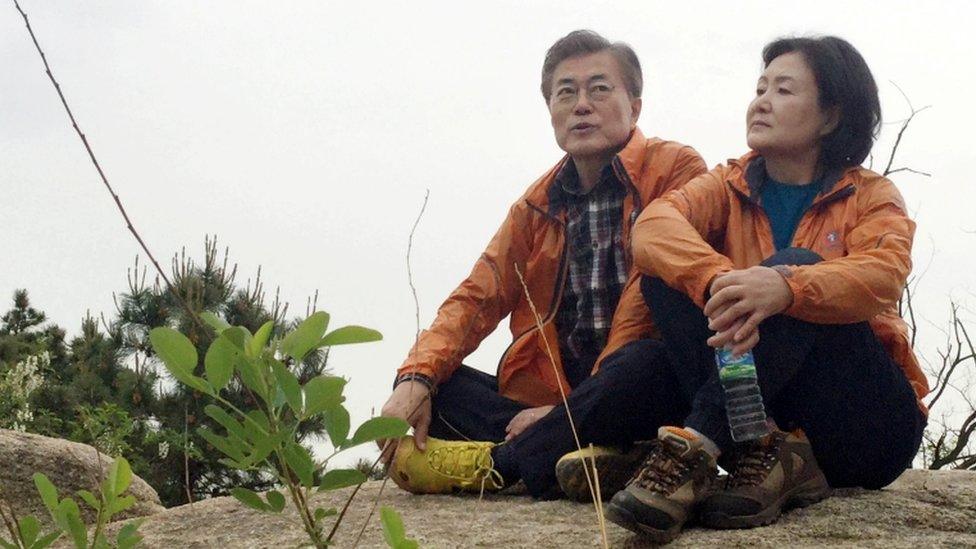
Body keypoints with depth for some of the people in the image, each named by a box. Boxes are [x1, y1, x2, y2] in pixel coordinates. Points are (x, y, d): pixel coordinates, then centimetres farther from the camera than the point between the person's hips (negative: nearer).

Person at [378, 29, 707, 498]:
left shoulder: (676, 169, -2)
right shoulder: (536, 205, 16)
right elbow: (477, 298, 8)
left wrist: (577, 406, -19)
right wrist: (416, 379, -12)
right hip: (549, 397, 6)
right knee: (422, 387, -11)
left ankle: (497, 464, -22)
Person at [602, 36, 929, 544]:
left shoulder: (872, 197, 2)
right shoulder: (731, 186, 9)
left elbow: (882, 275, -22)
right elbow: (653, 226, -15)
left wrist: (785, 286, -43)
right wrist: (717, 282, -37)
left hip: (870, 428, -3)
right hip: (753, 400, 3)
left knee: (795, 265, -26)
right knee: (667, 275, -16)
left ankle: (695, 448, -37)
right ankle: (759, 454, -31)